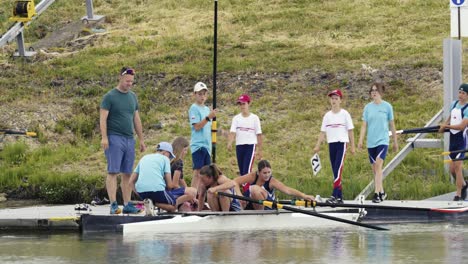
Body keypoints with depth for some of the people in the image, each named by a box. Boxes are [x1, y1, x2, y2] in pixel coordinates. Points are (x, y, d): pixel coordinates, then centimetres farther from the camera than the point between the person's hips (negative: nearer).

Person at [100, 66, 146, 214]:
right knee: (113, 172, -9)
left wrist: (141, 139, 19)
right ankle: (113, 205, -13)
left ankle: (127, 205, 10)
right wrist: (104, 137, -17)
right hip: (114, 138, -6)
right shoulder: (110, 96, -2)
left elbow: (136, 119, 21)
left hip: (129, 139, 6)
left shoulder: (133, 97, 16)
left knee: (127, 174, 7)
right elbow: (103, 118, -7)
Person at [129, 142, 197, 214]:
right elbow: (169, 185, 1)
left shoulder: (144, 158, 25)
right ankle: (158, 204, -17)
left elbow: (131, 182, 19)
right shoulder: (164, 158, 9)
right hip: (157, 191, -7)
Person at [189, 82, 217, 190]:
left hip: (207, 145, 8)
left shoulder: (207, 109, 17)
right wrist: (208, 117, -24)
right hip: (198, 144, -8)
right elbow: (197, 126, -15)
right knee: (197, 172, -12)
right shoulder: (194, 108, -7)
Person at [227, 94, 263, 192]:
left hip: (250, 146, -4)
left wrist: (259, 150, 3)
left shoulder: (254, 118, 1)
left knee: (247, 170, -16)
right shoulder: (236, 118, 7)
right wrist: (229, 143, -24)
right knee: (241, 171, 8)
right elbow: (232, 132, -5)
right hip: (239, 146, 4)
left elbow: (258, 134, 4)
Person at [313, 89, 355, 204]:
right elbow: (323, 132, 11)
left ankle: (335, 195, -22)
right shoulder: (327, 116, 11)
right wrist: (317, 146, 3)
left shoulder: (345, 114, 0)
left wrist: (352, 146, -1)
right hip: (331, 144, 5)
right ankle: (340, 197, 9)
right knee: (335, 171, 5)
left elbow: (350, 131, 1)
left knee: (338, 169, -15)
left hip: (342, 143, -5)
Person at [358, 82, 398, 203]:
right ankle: (382, 192, 21)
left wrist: (395, 142, 12)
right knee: (374, 169, 9)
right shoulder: (368, 107, 7)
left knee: (378, 165, -19)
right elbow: (364, 125, 7)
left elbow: (392, 125, 8)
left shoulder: (387, 106, 1)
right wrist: (360, 140, -4)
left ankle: (377, 193, -22)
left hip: (382, 140, -4)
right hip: (371, 142, 4)